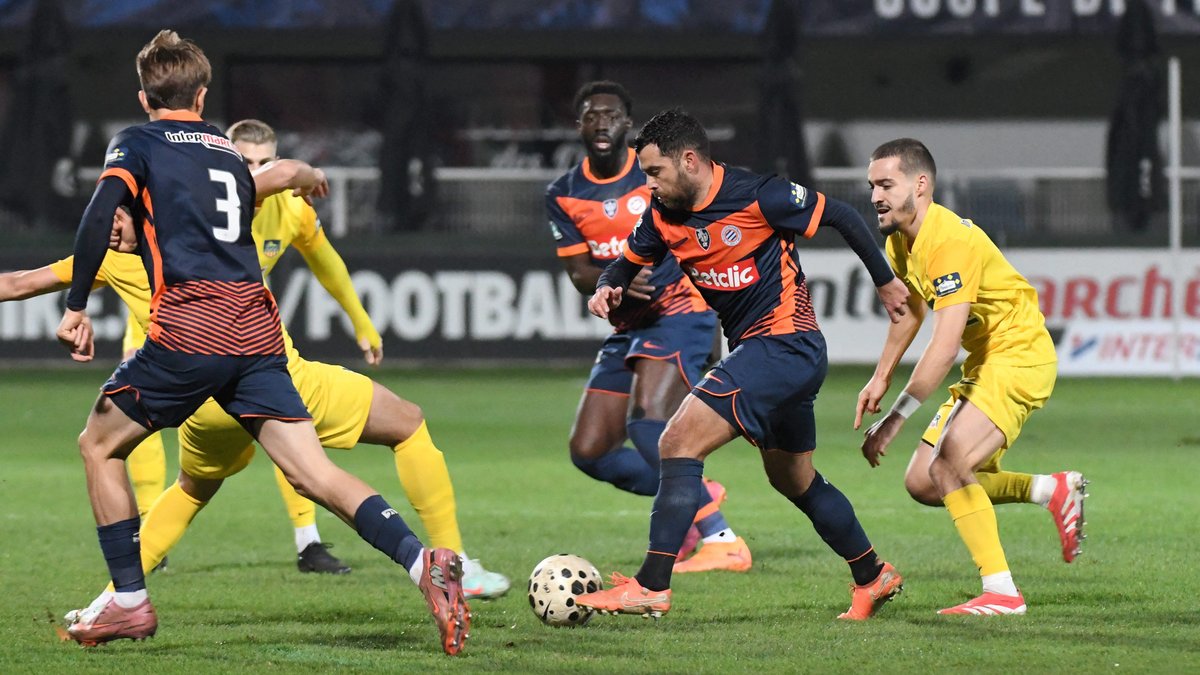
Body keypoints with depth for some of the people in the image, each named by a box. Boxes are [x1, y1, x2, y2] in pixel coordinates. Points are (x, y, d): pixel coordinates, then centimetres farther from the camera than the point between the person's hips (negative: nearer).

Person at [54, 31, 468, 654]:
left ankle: (128, 602, 13)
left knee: (99, 445, 16)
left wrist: (75, 307, -8)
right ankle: (422, 563, -24)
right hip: (257, 329, 5)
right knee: (314, 472, -2)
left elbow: (100, 218, -11)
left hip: (187, 332, -5)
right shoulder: (229, 152, 24)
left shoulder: (137, 144, 7)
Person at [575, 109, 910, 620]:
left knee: (679, 443, -18)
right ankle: (873, 577, 38)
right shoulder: (664, 215, 3)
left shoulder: (757, 198, -19)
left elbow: (840, 215, -8)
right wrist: (607, 289, -6)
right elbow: (629, 262, 18)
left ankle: (651, 587, -19)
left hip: (784, 343, -9)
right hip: (756, 350, 9)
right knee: (794, 481, 21)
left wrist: (884, 281, 1)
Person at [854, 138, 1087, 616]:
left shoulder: (950, 242, -26)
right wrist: (880, 378, 24)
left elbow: (944, 347, -30)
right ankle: (1053, 491, 16)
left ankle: (1002, 593, -21)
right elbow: (912, 309, 26)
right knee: (922, 484, 5)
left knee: (949, 465, -27)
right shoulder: (901, 241, 4)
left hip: (1020, 356, -10)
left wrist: (893, 421, -29)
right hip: (983, 365, 10)